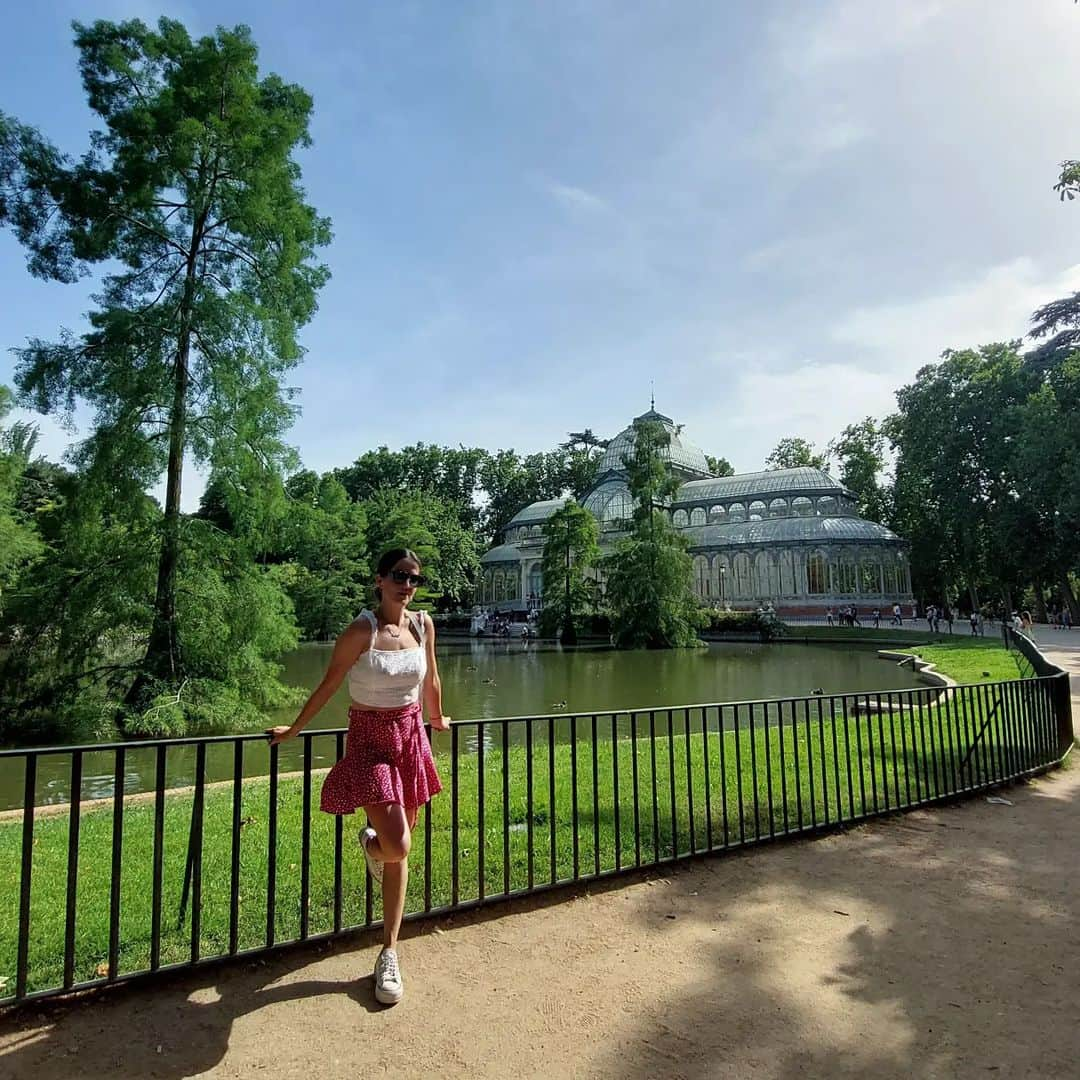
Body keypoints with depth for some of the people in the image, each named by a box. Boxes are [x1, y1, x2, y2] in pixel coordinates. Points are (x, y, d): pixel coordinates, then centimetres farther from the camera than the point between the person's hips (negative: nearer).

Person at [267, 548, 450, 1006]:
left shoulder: (423, 624, -2)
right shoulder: (361, 631, -16)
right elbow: (327, 686, -6)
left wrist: (437, 720, 25)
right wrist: (293, 730, 2)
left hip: (411, 737, 5)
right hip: (370, 739, -4)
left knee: (399, 852, 12)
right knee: (396, 846, -11)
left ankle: (389, 953, 29)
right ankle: (371, 841, 28)